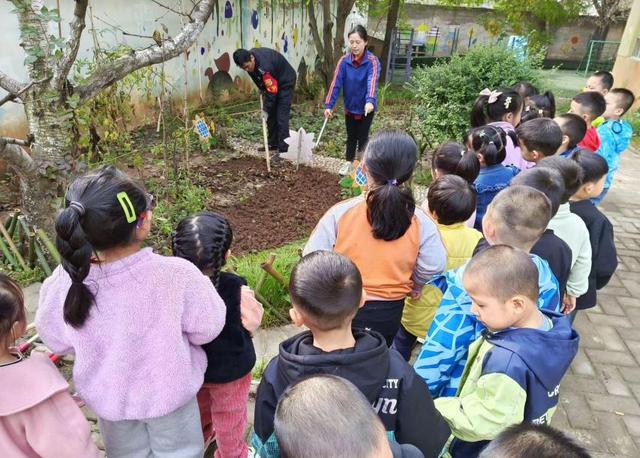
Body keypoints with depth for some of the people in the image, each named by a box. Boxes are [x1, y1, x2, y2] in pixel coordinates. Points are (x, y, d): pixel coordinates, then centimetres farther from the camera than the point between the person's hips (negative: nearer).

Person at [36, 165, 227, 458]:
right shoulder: (177, 274, -35)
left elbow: (57, 342, -6)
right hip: (170, 392, -2)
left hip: (107, 397, 2)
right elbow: (206, 329, -17)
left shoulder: (65, 282, -26)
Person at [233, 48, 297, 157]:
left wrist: (266, 109, -27)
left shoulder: (264, 65, -37)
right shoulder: (249, 57, -11)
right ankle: (273, 143, 20)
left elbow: (272, 90, -33)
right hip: (272, 82, 9)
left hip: (285, 82, -9)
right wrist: (262, 89, 1)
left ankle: (284, 149, -11)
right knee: (271, 115, 10)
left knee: (281, 116, -13)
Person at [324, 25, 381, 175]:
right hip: (350, 106, 3)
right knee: (351, 136, 16)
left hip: (366, 107, -3)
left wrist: (370, 101, -53)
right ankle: (349, 162, 32)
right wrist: (329, 105, -23)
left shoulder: (372, 61, -20)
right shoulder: (344, 60, -11)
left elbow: (372, 82, -36)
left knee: (362, 136, 7)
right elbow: (336, 83, -15)